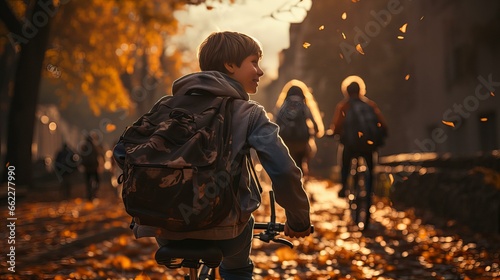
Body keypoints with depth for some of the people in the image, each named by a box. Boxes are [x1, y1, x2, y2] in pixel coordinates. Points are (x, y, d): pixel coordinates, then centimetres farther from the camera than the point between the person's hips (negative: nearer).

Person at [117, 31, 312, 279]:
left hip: (167, 231, 3)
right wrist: (299, 221, 3)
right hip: (220, 231, -3)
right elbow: (283, 170, -13)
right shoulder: (249, 114, -1)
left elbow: (122, 151, 11)